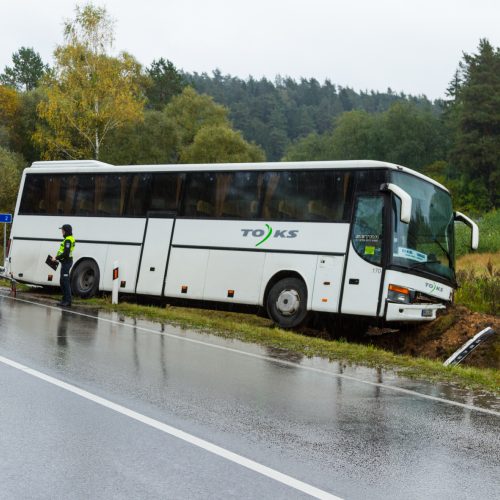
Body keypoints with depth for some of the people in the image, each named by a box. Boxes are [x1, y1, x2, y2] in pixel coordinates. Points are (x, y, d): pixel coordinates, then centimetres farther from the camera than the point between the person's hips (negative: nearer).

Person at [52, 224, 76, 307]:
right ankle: (65, 300, 21)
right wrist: (57, 257, 13)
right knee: (63, 281, 15)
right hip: (66, 262, 11)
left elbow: (66, 253, -24)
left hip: (66, 262, -11)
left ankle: (68, 301, -5)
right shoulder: (68, 239, 15)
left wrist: (57, 258, -15)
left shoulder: (68, 240, -18)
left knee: (65, 281, -8)